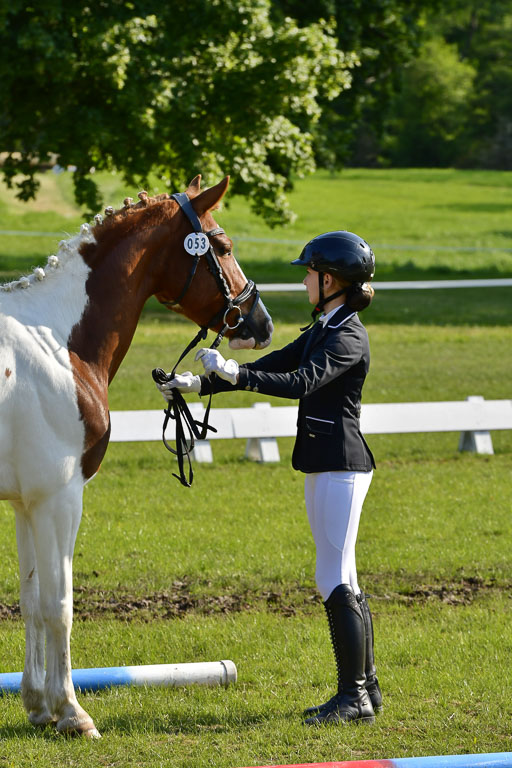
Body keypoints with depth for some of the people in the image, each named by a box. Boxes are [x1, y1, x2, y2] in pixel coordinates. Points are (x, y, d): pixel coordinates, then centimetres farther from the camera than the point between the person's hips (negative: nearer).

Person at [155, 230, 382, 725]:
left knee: (334, 581, -10)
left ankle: (354, 696, -7)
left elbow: (300, 382, -30)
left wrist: (234, 373, -37)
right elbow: (270, 366, 16)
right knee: (341, 582, 12)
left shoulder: (349, 337, -16)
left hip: (341, 469, -10)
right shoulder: (322, 330, 14)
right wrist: (201, 385, 10)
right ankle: (365, 690, 17)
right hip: (322, 466, 10)